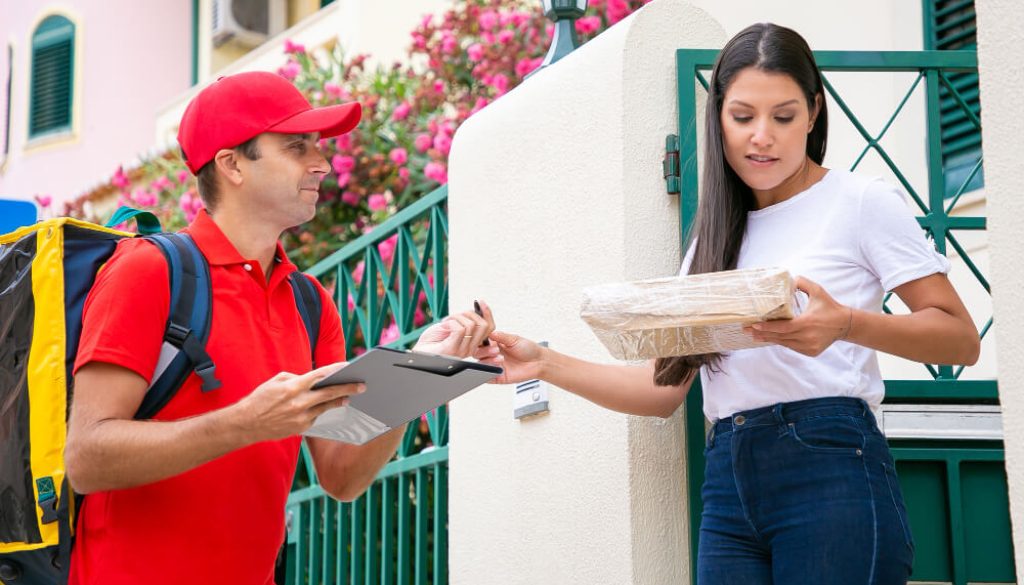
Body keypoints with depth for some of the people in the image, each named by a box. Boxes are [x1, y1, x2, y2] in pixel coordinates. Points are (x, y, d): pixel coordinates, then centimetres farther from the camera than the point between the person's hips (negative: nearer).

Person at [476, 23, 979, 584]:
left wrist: (846, 323, -19)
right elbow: (667, 386, 16)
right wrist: (545, 364, 7)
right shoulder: (714, 237, 19)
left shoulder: (861, 201, 3)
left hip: (830, 472, -5)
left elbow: (960, 338, -3)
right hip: (729, 485, 5)